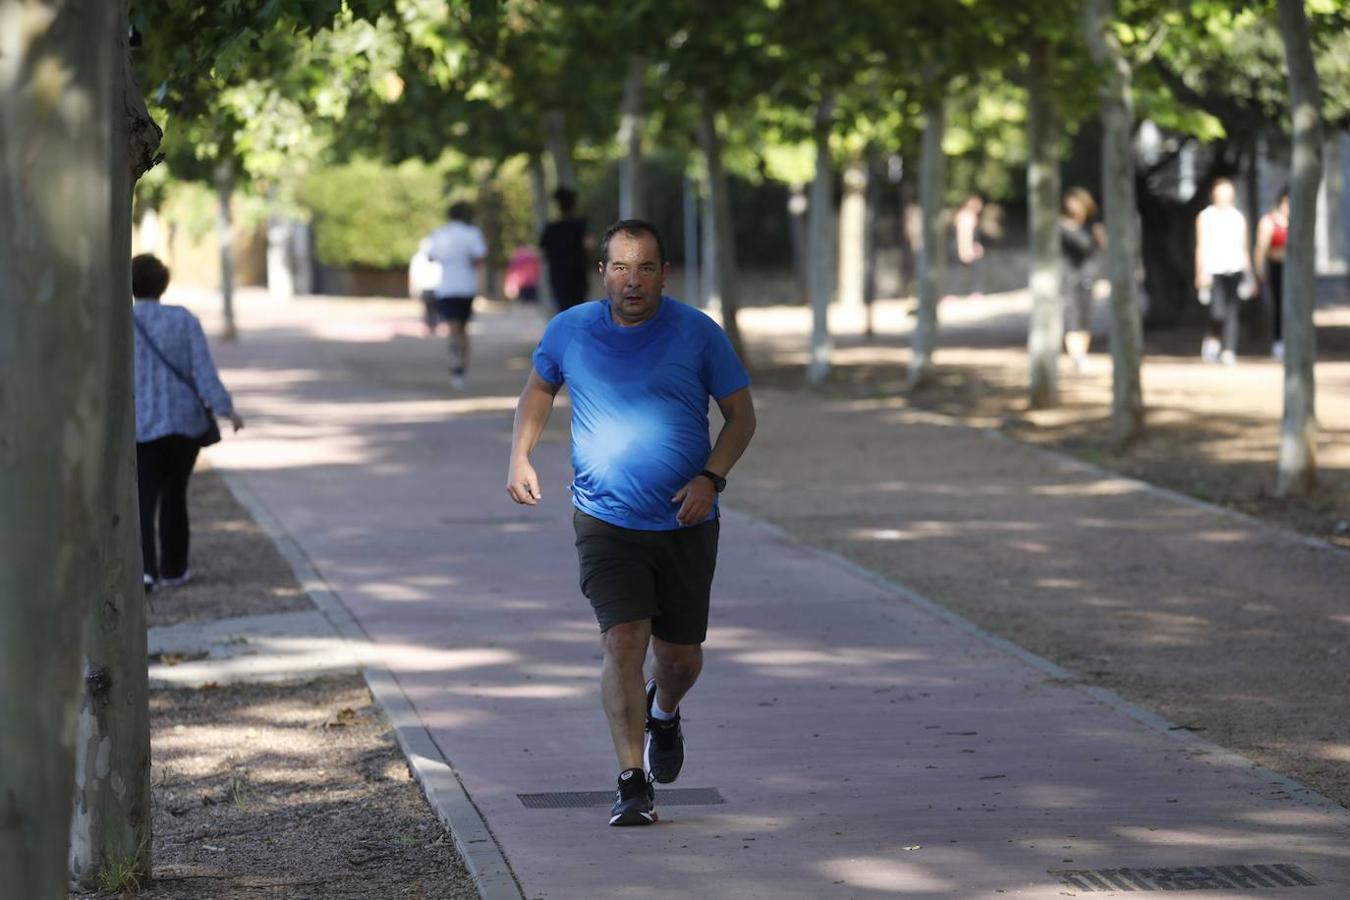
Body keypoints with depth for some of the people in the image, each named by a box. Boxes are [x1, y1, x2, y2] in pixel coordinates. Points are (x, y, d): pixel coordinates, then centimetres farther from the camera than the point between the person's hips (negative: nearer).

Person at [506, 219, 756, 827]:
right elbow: (539, 389, 19)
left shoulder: (697, 333, -5)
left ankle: (663, 713, 46)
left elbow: (741, 414, 3)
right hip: (605, 521, -1)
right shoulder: (570, 331, 0)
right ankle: (633, 783, -12)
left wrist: (711, 477, -12)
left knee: (680, 655, 10)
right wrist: (520, 458, 5)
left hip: (685, 523, 1)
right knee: (623, 642, -16)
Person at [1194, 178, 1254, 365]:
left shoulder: (1238, 218, 14)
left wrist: (1248, 272, 11)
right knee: (1218, 313, -16)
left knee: (1232, 313, -4)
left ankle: (1228, 351, 0)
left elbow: (1243, 247, 16)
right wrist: (1201, 273, -7)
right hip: (1214, 270, -3)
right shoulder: (1205, 216, 6)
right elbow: (1201, 246, 2)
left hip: (1235, 268, 3)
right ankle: (1213, 338, 12)